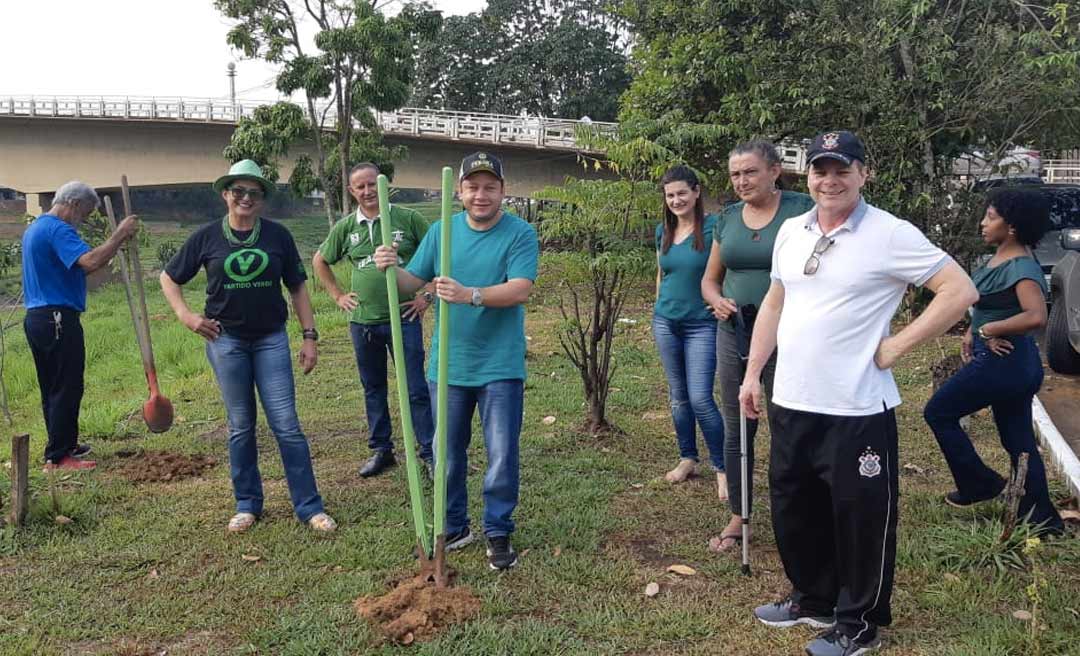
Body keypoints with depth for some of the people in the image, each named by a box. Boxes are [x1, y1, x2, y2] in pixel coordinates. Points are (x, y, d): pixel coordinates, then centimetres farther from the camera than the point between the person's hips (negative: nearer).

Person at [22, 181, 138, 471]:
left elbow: (76, 267, 20)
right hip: (59, 319, -11)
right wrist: (120, 233, -23)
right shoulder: (58, 229, -15)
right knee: (67, 389, -4)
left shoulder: (35, 228, 19)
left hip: (36, 317, 11)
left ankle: (64, 445, 27)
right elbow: (90, 262, -30)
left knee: (52, 389, 16)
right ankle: (58, 457, 1)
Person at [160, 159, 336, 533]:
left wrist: (310, 336, -1)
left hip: (271, 339, 0)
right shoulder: (207, 237, 0)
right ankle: (247, 505, 23)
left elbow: (297, 288, 5)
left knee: (286, 424, -3)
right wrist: (185, 315, -3)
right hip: (226, 341, 1)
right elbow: (168, 278, 12)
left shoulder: (277, 236, 0)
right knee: (240, 426, 9)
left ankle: (309, 507, 5)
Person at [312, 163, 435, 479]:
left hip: (404, 319, -4)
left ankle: (430, 452, 9)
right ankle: (381, 450, 27)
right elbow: (319, 261, 20)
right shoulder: (345, 227, 5)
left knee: (416, 390, -1)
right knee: (373, 389, 14)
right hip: (363, 322, 4)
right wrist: (338, 295, 12)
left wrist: (428, 295, -3)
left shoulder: (408, 219, -5)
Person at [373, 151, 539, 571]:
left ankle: (498, 533, 19)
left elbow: (520, 289, -21)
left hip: (500, 367, -3)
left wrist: (470, 295, -36)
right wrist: (391, 269, -18)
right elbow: (412, 283, 4)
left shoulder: (520, 234, -8)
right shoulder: (441, 230, 4)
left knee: (502, 455, 2)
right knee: (447, 455, 14)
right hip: (447, 365, 4)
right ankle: (453, 528, 30)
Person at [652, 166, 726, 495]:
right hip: (666, 322, 6)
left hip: (702, 324, -5)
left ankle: (722, 468, 5)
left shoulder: (713, 227, -10)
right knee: (678, 395, 13)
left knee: (700, 399, -9)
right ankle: (687, 459, 26)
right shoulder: (663, 231, 7)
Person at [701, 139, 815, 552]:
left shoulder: (801, 210, -6)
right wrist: (717, 301, -5)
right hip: (735, 333, 5)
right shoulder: (728, 218, 9)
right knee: (736, 429, 11)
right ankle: (738, 517, 25)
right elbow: (709, 280, 16)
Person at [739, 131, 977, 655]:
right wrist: (752, 374, 14)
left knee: (860, 520, 7)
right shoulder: (791, 232, 8)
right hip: (791, 404, 7)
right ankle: (813, 600, 38)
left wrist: (896, 346, -13)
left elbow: (959, 290, -12)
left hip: (857, 411, -6)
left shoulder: (891, 235, -11)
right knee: (793, 511, 18)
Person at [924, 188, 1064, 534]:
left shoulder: (1022, 267, -21)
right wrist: (972, 332, 6)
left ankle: (979, 483, 16)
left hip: (1002, 361, -9)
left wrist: (989, 330, -24)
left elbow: (1036, 317, -36)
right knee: (1019, 440, 15)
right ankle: (1042, 517, 24)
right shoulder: (1000, 257, 7)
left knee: (939, 413, 4)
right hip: (1014, 363, 9)